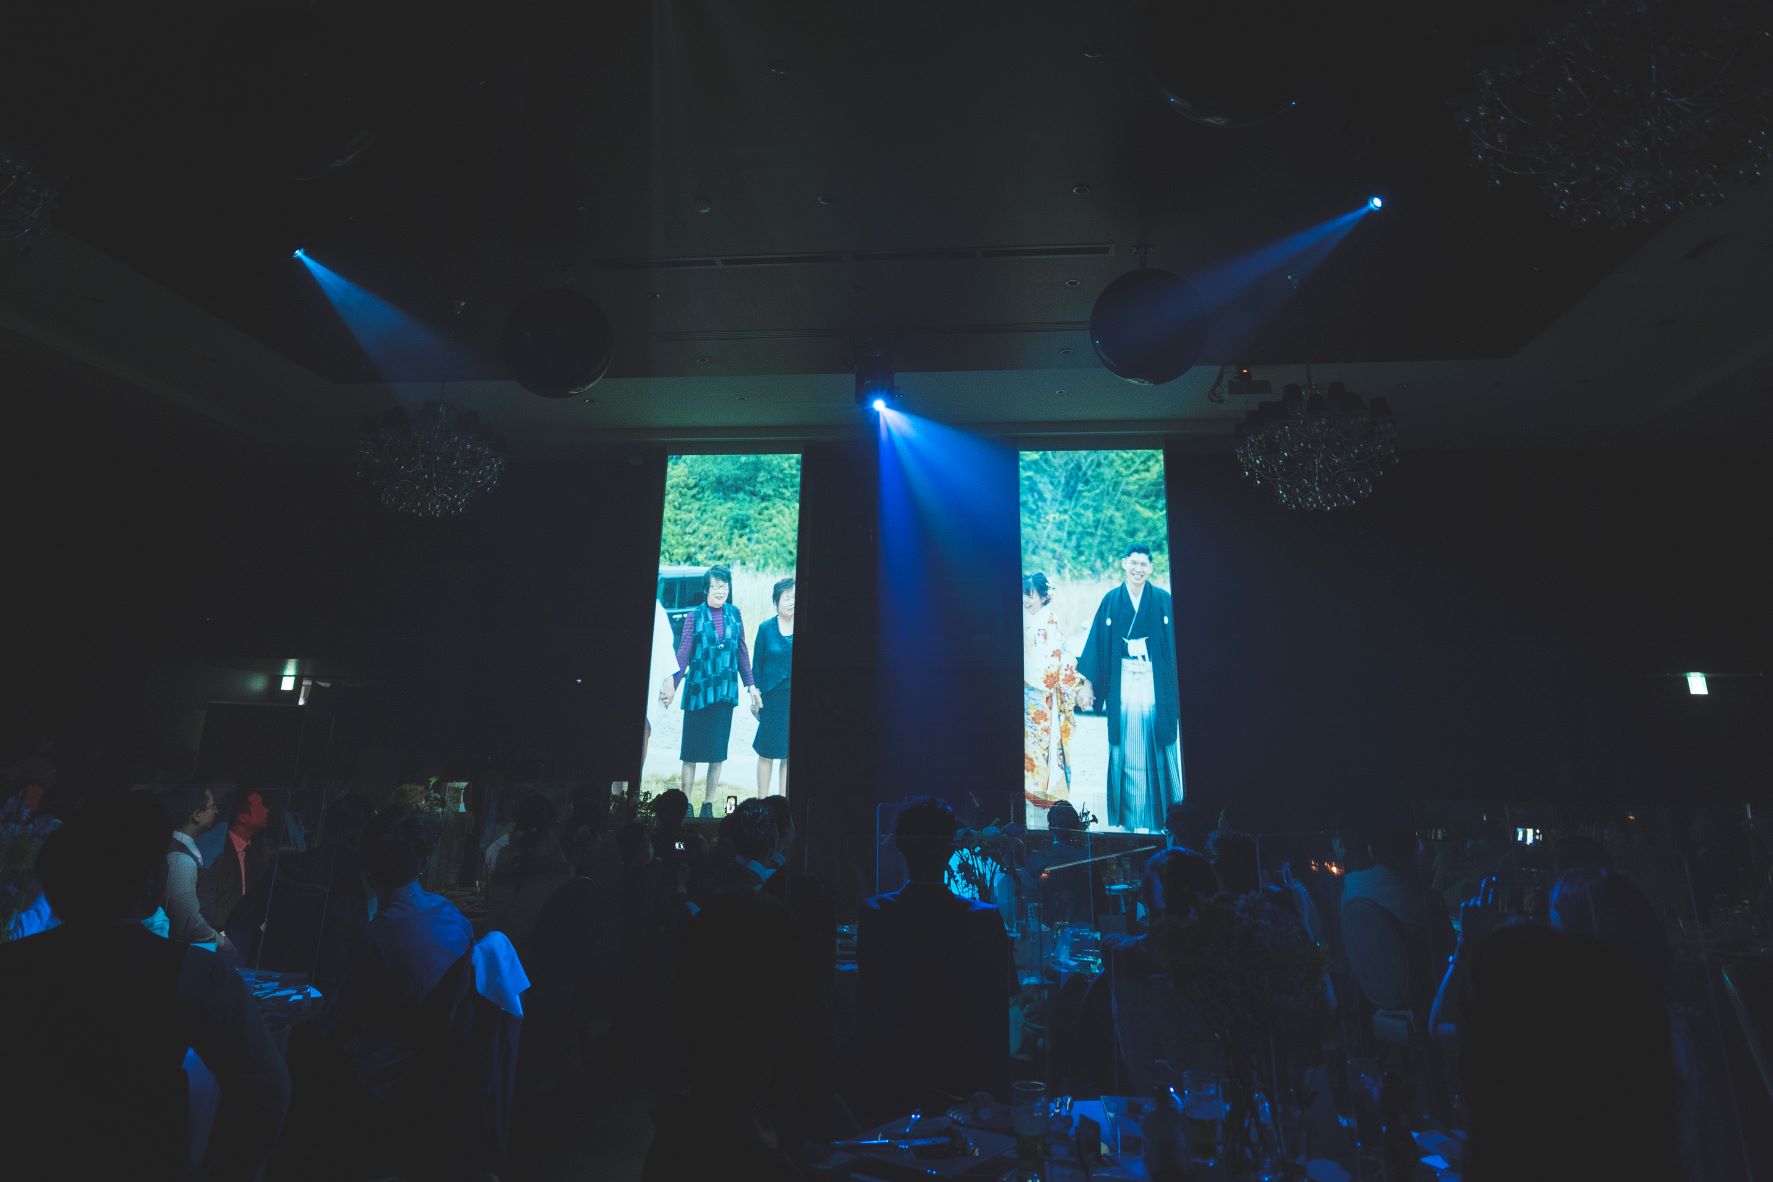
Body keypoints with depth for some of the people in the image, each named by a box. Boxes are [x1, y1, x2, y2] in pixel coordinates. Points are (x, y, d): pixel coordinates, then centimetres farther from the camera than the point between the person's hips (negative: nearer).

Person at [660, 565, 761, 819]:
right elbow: (683, 654, -8)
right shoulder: (694, 617, -4)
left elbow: (742, 652, 10)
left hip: (725, 691, 3)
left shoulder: (734, 614, 5)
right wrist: (672, 685, -19)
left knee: (718, 753, 9)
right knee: (692, 752, 3)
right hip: (698, 691, -3)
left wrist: (751, 684, 8)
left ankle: (708, 806, 20)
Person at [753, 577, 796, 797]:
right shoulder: (766, 628, -1)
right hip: (772, 696, -1)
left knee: (788, 753, 6)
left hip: (792, 695, 1)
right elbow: (757, 663, 3)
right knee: (767, 752, 5)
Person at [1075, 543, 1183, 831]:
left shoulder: (1164, 600, 2)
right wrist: (1087, 684, 1)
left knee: (1158, 749, 4)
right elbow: (1097, 644, 4)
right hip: (1122, 686, 1)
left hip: (1156, 685, -1)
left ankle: (1165, 814, 17)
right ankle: (1129, 817, 14)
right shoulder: (1111, 601, 4)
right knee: (1126, 751, 4)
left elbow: (1177, 643, 2)